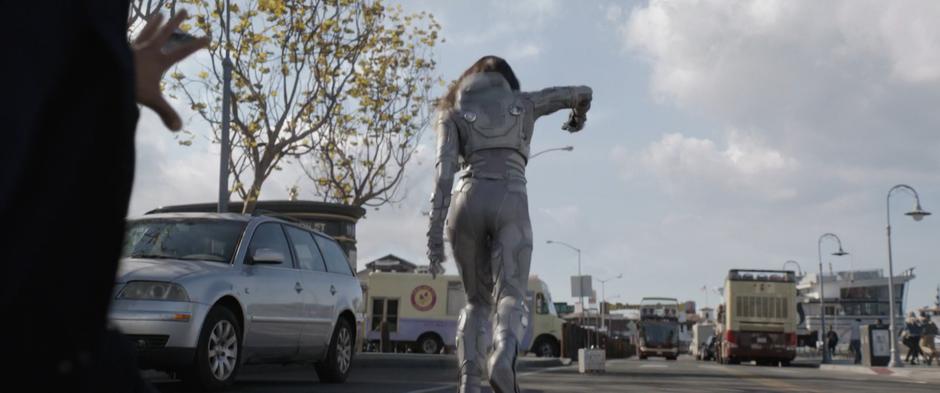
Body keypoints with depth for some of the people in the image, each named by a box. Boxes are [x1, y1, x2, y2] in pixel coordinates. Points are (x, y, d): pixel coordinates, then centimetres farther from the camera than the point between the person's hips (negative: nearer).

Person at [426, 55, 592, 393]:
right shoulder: (523, 101, 23)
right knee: (511, 300, -12)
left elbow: (444, 170, 2)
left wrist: (434, 231, -5)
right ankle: (503, 359, -48)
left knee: (478, 302, 15)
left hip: (467, 204, 1)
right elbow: (582, 93, 33)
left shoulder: (453, 113, 18)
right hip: (510, 205, -1)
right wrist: (578, 116, 58)